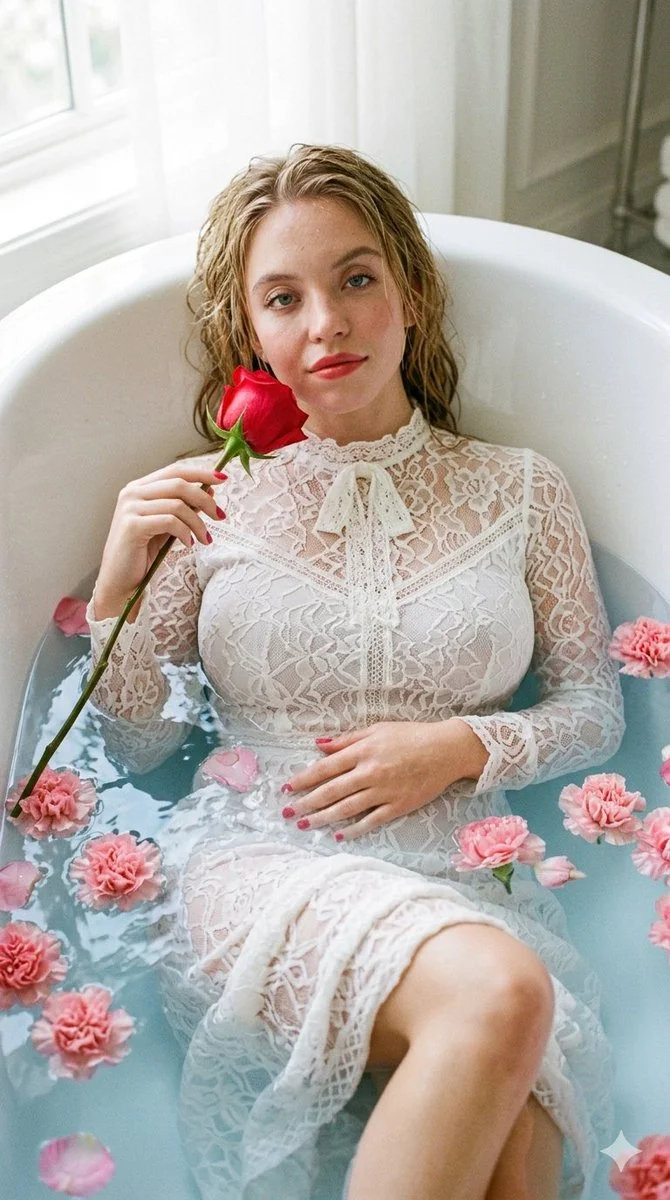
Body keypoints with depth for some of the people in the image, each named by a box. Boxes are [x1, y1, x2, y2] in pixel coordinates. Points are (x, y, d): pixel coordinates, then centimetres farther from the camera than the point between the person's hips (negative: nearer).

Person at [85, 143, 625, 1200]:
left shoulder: (519, 491, 11)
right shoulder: (210, 497, 8)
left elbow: (596, 712, 13)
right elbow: (138, 747, 8)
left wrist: (461, 746, -5)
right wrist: (119, 584, -8)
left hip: (467, 870, 2)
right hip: (263, 865, -1)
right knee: (498, 993, -34)